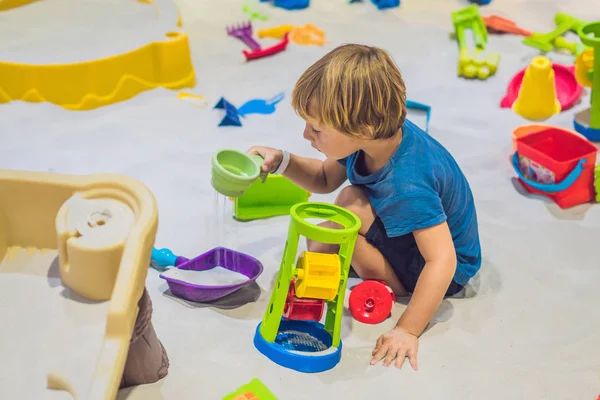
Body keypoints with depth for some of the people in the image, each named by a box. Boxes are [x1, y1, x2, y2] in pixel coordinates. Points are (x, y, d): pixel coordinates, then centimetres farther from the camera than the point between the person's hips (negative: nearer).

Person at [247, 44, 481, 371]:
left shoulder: (406, 185, -40)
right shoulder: (375, 135, -15)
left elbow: (442, 261, -39)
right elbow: (325, 179, 4)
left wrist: (407, 331, -36)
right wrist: (281, 162, -14)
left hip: (451, 271, -8)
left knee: (351, 202, -26)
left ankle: (392, 284, -8)